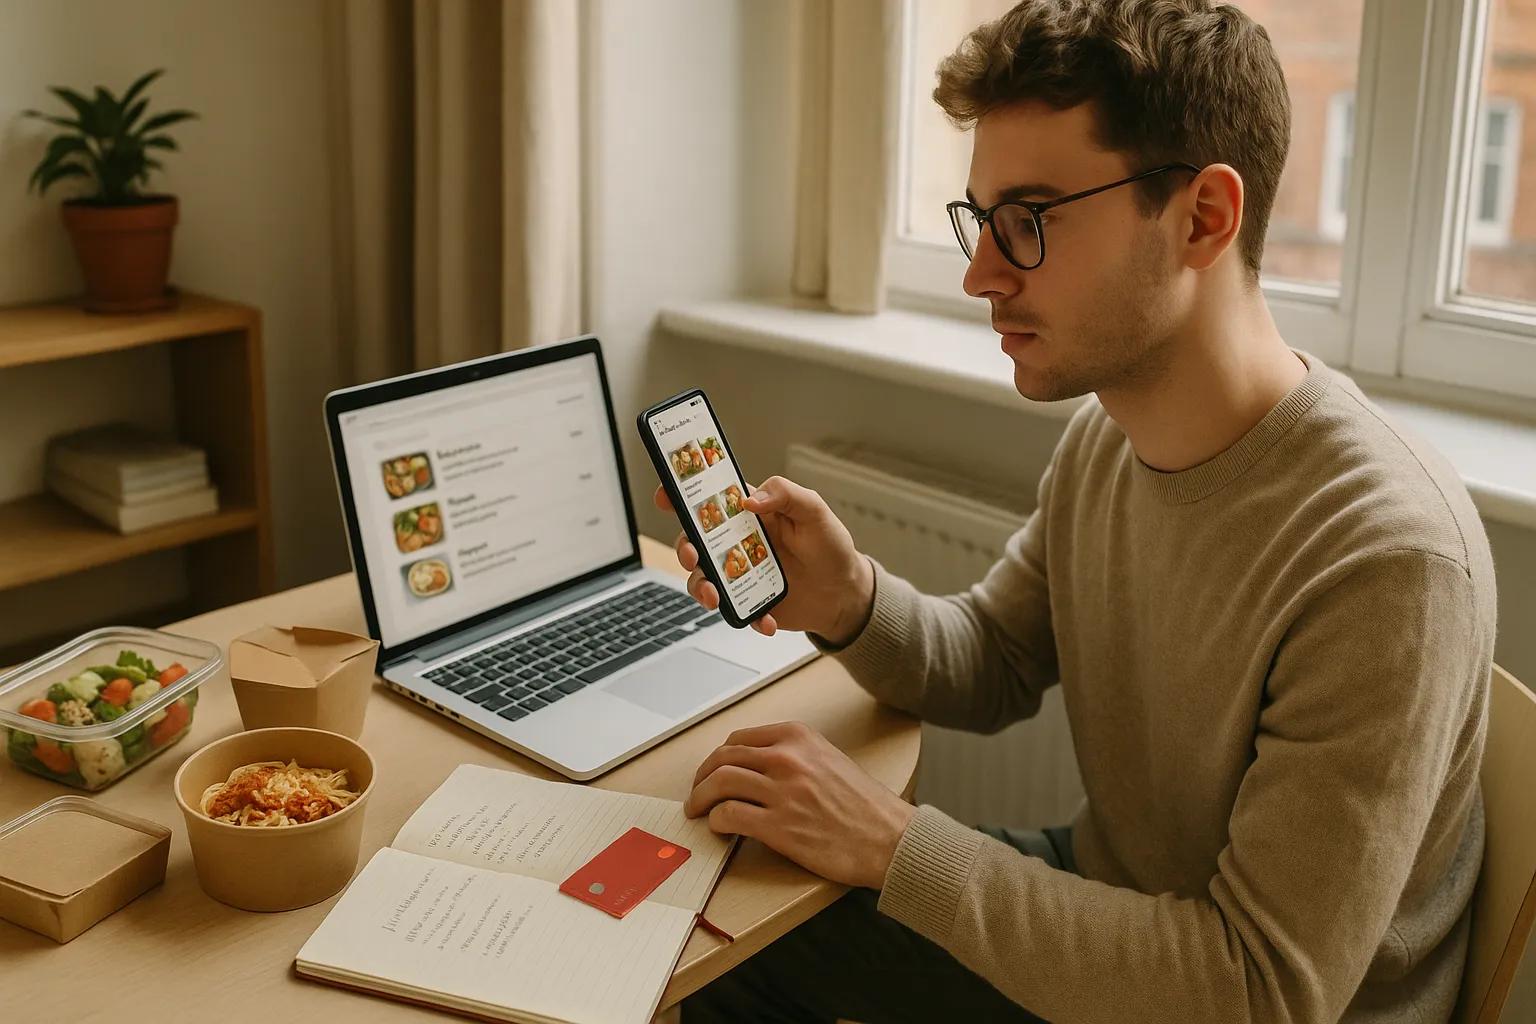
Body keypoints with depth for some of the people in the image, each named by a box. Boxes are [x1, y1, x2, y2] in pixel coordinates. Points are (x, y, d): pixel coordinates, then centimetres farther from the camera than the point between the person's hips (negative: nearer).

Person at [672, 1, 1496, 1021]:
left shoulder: (1388, 556, -32)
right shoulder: (1102, 439, -5)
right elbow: (994, 668, 8)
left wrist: (893, 842, -28)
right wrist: (852, 604, -15)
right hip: (1104, 896, 7)